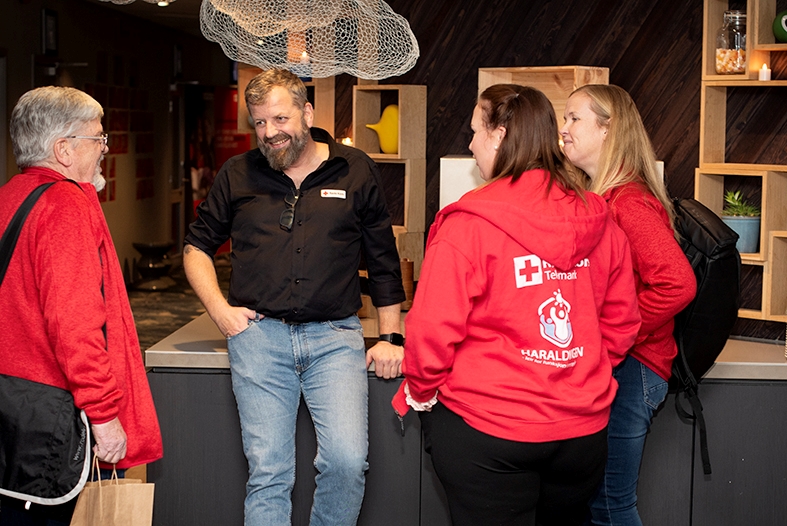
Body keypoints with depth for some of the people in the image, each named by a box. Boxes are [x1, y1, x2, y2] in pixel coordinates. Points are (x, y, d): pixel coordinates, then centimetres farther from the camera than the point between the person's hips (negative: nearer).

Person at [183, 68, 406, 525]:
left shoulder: (356, 171, 7)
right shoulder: (238, 175, 10)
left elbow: (384, 260, 12)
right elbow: (197, 247, 19)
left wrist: (391, 337, 9)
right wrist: (220, 309, 4)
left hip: (334, 336, 0)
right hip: (259, 334, 1)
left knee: (348, 461, -14)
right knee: (268, 472, -2)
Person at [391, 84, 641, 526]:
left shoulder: (467, 223, -16)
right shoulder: (599, 221, 0)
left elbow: (433, 327, -17)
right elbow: (622, 321, 7)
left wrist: (421, 391, 1)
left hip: (489, 430, -5)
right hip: (584, 430, 5)